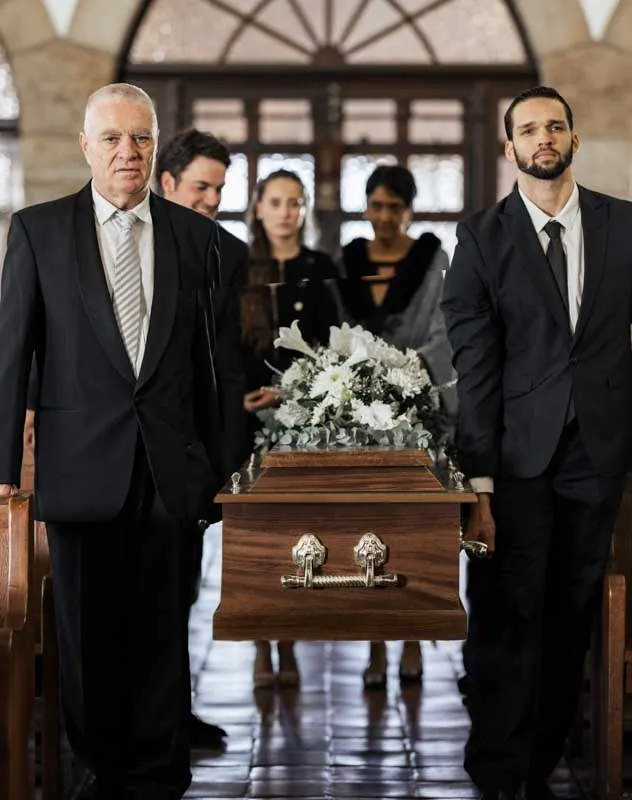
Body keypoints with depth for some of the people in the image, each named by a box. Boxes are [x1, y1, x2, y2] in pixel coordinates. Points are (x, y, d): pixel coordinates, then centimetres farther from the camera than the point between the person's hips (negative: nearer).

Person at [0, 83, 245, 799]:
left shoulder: (195, 235, 6)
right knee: (88, 633, 8)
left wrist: (217, 468, 6)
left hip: (172, 471, 1)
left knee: (162, 633, 6)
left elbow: (215, 362, 8)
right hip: (81, 465, -1)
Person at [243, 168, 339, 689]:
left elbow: (331, 348, 0)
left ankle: (287, 645, 9)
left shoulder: (321, 270, 4)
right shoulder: (239, 270, 6)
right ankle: (262, 648, 4)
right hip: (251, 417, 0)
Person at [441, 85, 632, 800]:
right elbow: (474, 366, -5)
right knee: (508, 619, -3)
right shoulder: (482, 238, 0)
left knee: (572, 618, 7)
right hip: (518, 452, -2)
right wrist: (478, 482, -10)